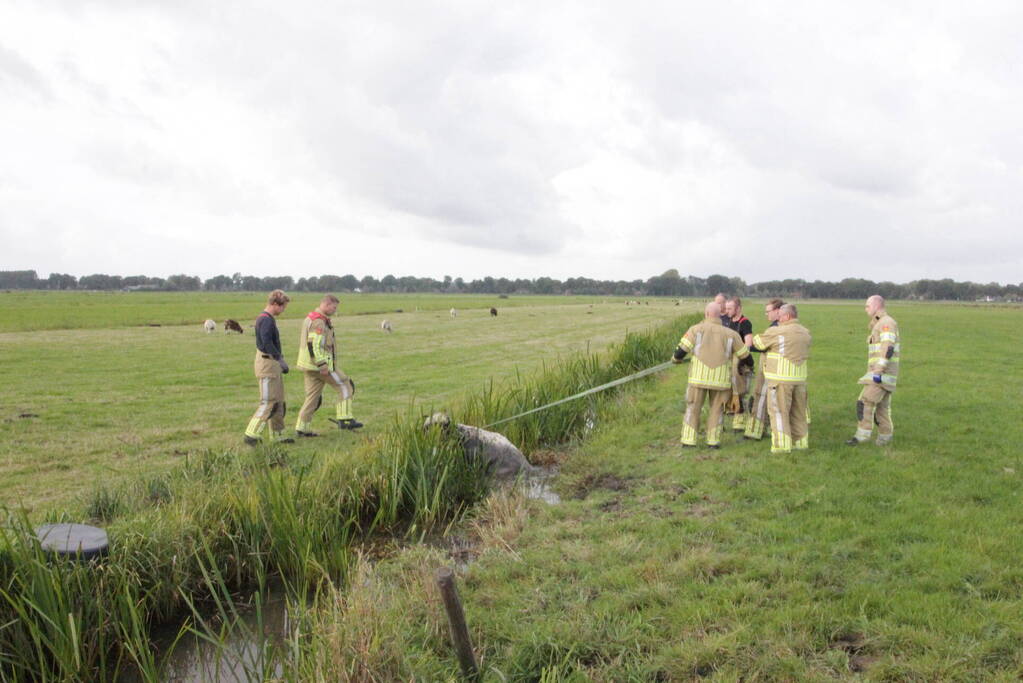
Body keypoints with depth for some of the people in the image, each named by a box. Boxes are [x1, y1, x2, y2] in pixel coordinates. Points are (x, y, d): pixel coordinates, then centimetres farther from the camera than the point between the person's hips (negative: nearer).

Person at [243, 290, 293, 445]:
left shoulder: (266, 319, 16)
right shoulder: (266, 320, -16)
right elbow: (267, 343, -29)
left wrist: (280, 358, 18)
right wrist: (280, 359, -25)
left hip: (273, 364, 10)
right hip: (267, 364, -10)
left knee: (279, 402, 13)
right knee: (268, 403, -9)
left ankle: (277, 435, 19)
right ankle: (251, 434, -4)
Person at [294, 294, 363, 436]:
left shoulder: (310, 318, 17)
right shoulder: (319, 322, -17)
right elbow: (314, 345, -26)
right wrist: (322, 365, -26)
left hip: (309, 365, 10)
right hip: (321, 364, -10)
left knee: (313, 396, 12)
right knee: (345, 386, 2)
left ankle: (302, 428, 13)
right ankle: (344, 419, 0)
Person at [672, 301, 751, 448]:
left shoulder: (696, 329, -3)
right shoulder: (730, 334, 3)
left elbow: (682, 349, -6)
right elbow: (743, 354, 13)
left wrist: (676, 358, 16)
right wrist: (747, 346, 36)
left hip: (699, 377, -1)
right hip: (720, 379, 1)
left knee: (693, 408, 9)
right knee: (716, 409, 16)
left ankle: (688, 440, 7)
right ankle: (713, 440, 12)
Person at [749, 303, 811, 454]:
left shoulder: (776, 332, -9)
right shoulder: (805, 333, 9)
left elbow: (758, 342, 0)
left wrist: (755, 338, 25)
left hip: (781, 378, -6)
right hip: (800, 378, 6)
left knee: (779, 412, -1)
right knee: (798, 412, 15)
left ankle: (782, 444, -2)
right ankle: (800, 441, 22)